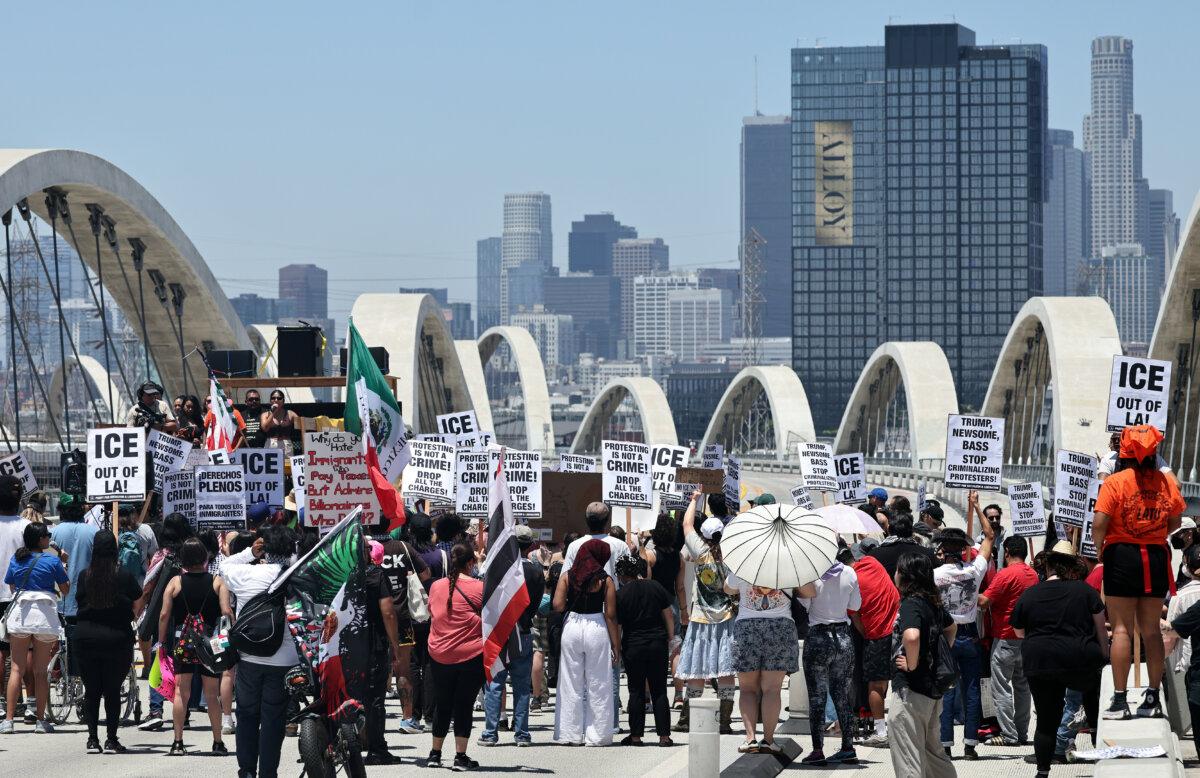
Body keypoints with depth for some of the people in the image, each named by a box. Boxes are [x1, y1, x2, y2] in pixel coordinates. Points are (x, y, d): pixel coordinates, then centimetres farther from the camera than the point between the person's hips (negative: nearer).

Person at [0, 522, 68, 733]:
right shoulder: (52, 561, -4)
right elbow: (65, 589, 3)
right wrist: (63, 568, 18)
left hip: (19, 612, 2)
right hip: (45, 616, -2)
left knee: (17, 669, 4)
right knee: (41, 671, 4)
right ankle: (41, 721, 6)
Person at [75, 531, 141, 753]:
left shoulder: (84, 575, -4)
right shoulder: (123, 577, -9)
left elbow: (79, 598, 6)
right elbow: (138, 595, 5)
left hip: (86, 637, 2)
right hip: (117, 638, -2)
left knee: (91, 691, 9)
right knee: (113, 691, 4)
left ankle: (92, 739, 6)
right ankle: (111, 740, 2)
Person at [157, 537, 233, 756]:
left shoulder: (175, 582, -1)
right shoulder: (217, 582, -2)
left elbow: (164, 615, -3)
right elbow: (227, 612, -10)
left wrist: (161, 641, 5)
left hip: (182, 644, 0)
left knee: (181, 692, 3)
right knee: (212, 695, 9)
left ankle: (178, 742, -2)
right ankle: (218, 743, 12)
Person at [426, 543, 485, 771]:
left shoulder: (436, 587, 3)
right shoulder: (479, 587, -10)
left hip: (439, 655, 4)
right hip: (471, 655, -4)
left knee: (443, 705, 16)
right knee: (464, 706, 2)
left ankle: (435, 754, 22)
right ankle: (460, 756, 0)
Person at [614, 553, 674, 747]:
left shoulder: (621, 594, -6)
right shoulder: (656, 587, 2)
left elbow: (617, 624, -5)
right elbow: (668, 616, 4)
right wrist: (671, 638, 12)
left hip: (633, 646, -2)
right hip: (658, 643, 2)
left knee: (636, 691, 6)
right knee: (659, 691, 5)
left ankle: (636, 735, 7)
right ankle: (664, 735, 2)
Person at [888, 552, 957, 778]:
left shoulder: (910, 604, -17)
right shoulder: (933, 603, 10)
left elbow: (911, 636, -37)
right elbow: (951, 627, 31)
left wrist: (911, 664, -22)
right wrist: (942, 655, 25)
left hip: (910, 690, -9)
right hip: (933, 689, 9)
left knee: (907, 759, -4)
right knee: (932, 750, 23)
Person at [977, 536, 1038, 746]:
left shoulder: (1006, 574, -16)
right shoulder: (1032, 575, 8)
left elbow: (984, 602, -19)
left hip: (1005, 638, -8)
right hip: (1027, 638, 8)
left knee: (1001, 688, -3)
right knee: (1022, 685, 15)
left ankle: (1009, 735, -5)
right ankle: (1022, 732, 18)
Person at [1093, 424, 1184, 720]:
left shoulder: (1115, 482, -10)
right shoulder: (1167, 482, 2)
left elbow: (1099, 523, -16)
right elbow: (1174, 523, 10)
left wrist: (1099, 549, 1)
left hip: (1122, 554, -3)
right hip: (1157, 556, 3)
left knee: (1122, 628, -1)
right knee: (1151, 629, 12)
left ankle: (1119, 700, -5)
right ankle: (1153, 698, 14)